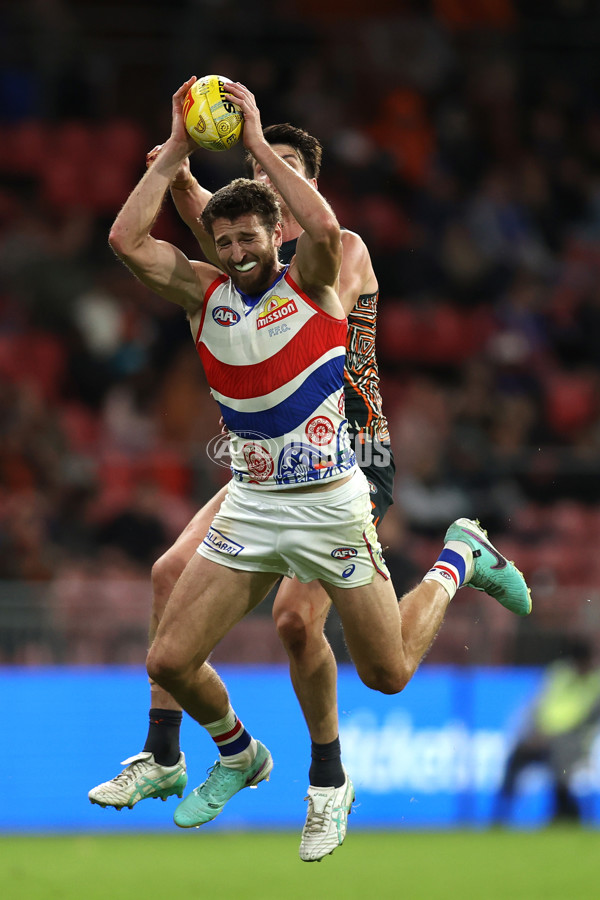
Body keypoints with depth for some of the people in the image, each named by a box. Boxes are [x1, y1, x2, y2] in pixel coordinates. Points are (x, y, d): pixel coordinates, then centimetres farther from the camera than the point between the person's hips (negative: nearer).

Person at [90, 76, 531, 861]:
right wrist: (175, 153, -9)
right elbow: (127, 240, -9)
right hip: (251, 504, 4)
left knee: (389, 674, 7)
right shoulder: (206, 295, 2)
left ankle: (459, 560, 35)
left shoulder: (310, 286, -7)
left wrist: (258, 143, -23)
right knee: (170, 660, -6)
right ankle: (239, 758, 24)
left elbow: (325, 228, -31)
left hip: (329, 504, -3)